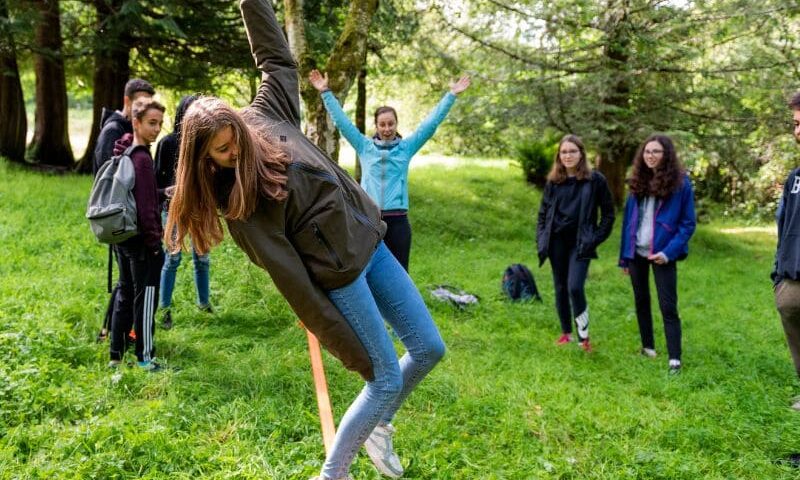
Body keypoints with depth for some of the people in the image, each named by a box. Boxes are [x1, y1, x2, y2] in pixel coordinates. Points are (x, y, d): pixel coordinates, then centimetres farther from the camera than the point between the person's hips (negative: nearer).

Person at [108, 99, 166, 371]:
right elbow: (145, 206, -21)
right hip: (141, 240, -9)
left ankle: (116, 354, 23)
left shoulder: (122, 153, 9)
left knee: (125, 294, 16)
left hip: (122, 237, 9)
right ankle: (145, 358, 9)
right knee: (145, 297, 1)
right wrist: (154, 240, -15)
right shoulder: (142, 159, -20)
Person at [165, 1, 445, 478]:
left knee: (429, 349, 11)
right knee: (387, 379, -1)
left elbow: (276, 57, 11)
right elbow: (293, 281, -19)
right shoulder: (239, 202, -18)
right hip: (338, 270, -7)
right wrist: (354, 354, -19)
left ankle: (378, 426, 35)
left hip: (369, 241, 7)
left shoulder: (266, 115, -2)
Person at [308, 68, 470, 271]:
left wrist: (451, 95, 2)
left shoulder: (407, 147, 6)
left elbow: (431, 123, 4)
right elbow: (341, 121, 6)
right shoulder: (364, 147, 6)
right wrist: (326, 93, 3)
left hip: (397, 220, 0)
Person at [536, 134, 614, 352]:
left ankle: (583, 336, -3)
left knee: (575, 287, -17)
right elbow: (543, 213, 14)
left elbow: (608, 212, 2)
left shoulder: (595, 180, -3)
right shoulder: (553, 181, 6)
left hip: (580, 242, -4)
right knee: (560, 288, 10)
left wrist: (596, 238, -5)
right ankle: (566, 333, 24)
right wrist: (541, 240, 4)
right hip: (557, 241, 4)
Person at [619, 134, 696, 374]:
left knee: (668, 307, -6)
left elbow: (688, 223, -7)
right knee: (641, 301, 15)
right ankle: (648, 347, 29)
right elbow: (628, 218, 9)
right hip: (637, 252, 5)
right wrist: (624, 256, 8)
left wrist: (669, 252, -18)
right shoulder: (638, 181, 6)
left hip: (662, 254, -5)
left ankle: (675, 360, -6)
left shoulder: (680, 183, -8)